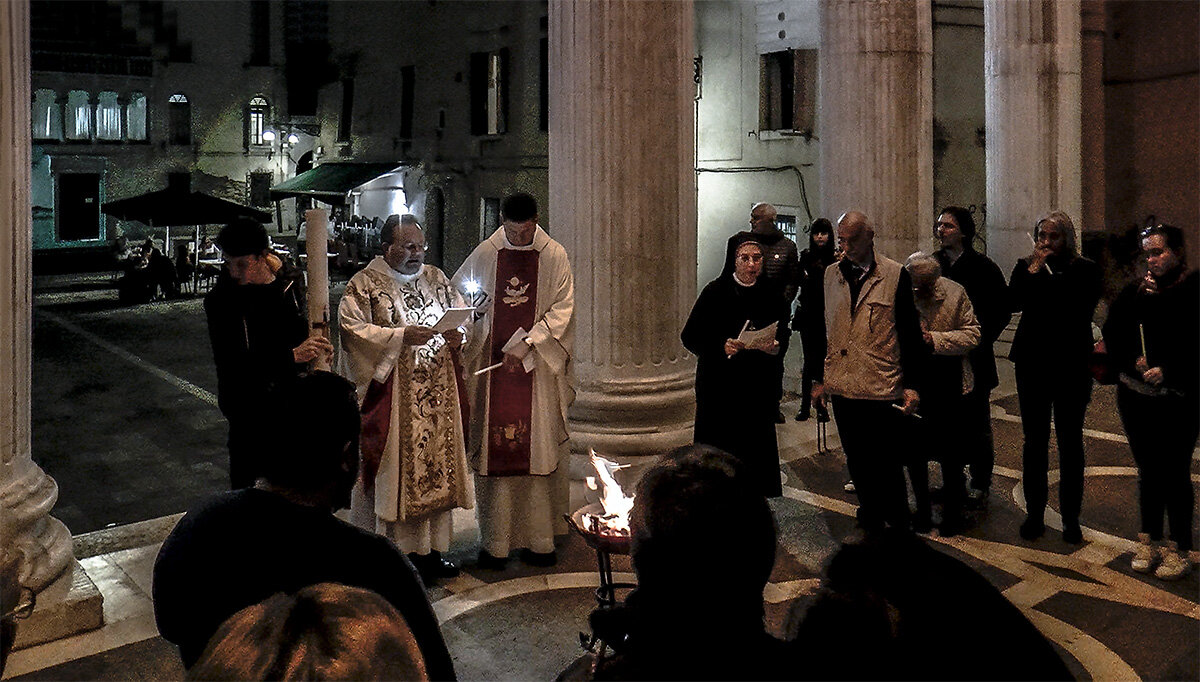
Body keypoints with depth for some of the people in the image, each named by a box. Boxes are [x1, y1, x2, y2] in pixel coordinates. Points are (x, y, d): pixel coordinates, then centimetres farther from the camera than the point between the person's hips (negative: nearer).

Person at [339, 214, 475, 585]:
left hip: (438, 394, 6)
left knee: (436, 465, 9)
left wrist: (458, 337, -7)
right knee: (395, 469, -3)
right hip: (392, 396, -5)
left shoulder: (436, 278, 14)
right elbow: (352, 327, -14)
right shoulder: (364, 284, -3)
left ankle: (430, 548, 19)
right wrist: (402, 336, -23)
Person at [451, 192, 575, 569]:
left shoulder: (554, 256, 1)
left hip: (538, 368, -1)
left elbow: (562, 308, -3)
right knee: (494, 451, 2)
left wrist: (525, 343, -13)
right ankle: (495, 542, 10)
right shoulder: (484, 255, 5)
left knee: (539, 451, 2)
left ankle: (539, 540, 11)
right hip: (492, 366, 1)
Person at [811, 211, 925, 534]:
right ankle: (871, 523, 29)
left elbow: (911, 334, -2)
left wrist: (912, 384, -6)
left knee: (886, 465, 3)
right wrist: (819, 378, 13)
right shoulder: (830, 275, 9)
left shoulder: (895, 275, -4)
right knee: (857, 464, 13)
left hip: (883, 389, -4)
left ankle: (899, 530, 19)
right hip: (842, 387, 4)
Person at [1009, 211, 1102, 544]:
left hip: (1071, 366, -2)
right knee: (1035, 440, 8)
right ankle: (1034, 513, 18)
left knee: (1070, 441, 7)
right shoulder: (1025, 266, 4)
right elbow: (1013, 302, -11)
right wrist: (1032, 272, -17)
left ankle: (1071, 517, 17)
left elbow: (1083, 307, -18)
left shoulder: (1085, 270, -2)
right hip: (1032, 363, 2)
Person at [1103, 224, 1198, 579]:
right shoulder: (1134, 292, 7)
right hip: (1136, 396, 4)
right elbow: (1113, 336, 5)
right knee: (1148, 469, 13)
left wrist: (1167, 371, -19)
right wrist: (1134, 362, -12)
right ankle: (1148, 539, 25)